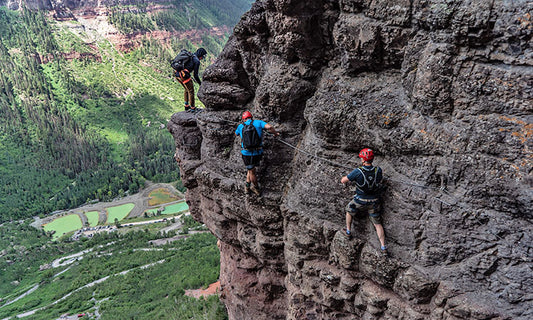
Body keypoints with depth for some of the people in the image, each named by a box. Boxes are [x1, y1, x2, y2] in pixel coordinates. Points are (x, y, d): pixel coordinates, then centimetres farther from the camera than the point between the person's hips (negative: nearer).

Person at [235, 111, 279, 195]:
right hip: (258, 153, 0)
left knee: (251, 172, 17)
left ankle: (257, 189, 34)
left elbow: (236, 134, 27)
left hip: (246, 153, 0)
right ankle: (247, 187, 32)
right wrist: (275, 133, 2)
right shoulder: (258, 122, 0)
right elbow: (269, 127, -18)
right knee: (251, 169, 24)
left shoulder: (240, 126, 4)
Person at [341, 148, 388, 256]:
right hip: (374, 202, 3)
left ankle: (348, 231, 42)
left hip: (360, 201, -3)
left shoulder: (358, 172, -25)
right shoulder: (378, 170, -14)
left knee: (349, 210, 29)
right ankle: (383, 247, 13)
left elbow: (343, 180, -14)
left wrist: (345, 179, 9)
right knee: (377, 224, 15)